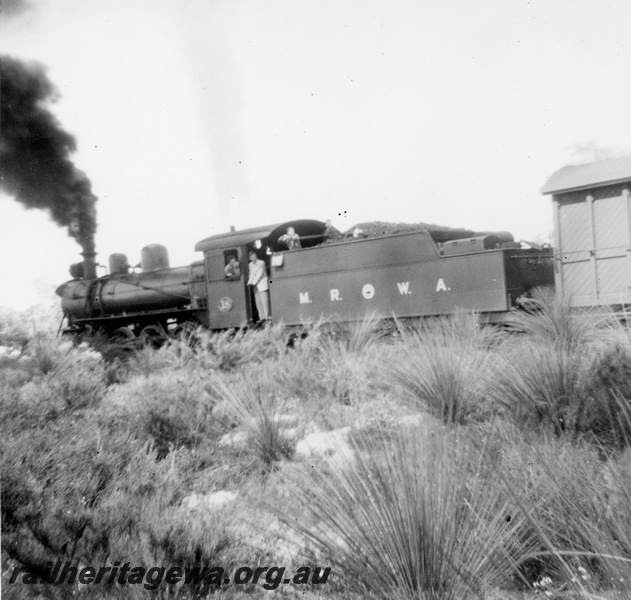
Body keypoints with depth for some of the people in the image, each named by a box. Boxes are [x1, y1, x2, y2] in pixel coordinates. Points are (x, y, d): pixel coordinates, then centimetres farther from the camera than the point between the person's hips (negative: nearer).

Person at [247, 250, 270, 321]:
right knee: (258, 302, 5)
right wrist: (249, 282, -4)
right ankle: (262, 317, 11)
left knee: (264, 301, -9)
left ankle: (267, 317, -8)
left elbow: (259, 274, -11)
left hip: (262, 284, -6)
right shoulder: (250, 265, 11)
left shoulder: (261, 263, -8)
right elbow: (251, 274, 14)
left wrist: (253, 283, -13)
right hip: (255, 286, 6)